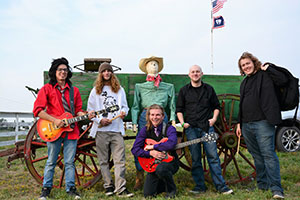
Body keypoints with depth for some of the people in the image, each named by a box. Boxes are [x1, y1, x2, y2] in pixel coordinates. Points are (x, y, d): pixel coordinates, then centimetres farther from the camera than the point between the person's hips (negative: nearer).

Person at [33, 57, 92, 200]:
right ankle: (46, 188, 22)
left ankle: (70, 188, 17)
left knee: (70, 162, 7)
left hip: (71, 130, 3)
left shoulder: (74, 90, 13)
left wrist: (85, 115, -6)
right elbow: (38, 110, -6)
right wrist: (54, 120, -14)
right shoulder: (47, 89, 1)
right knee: (51, 161, 7)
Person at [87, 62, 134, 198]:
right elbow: (90, 110, 8)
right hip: (101, 130, 0)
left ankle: (120, 188, -6)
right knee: (104, 160, 5)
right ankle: (109, 186, 16)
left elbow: (125, 106, 18)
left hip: (117, 130, 0)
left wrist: (124, 112, -5)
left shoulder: (119, 89, 15)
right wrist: (100, 119, -7)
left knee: (119, 159, -7)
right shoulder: (95, 90, 11)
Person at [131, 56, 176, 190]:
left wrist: (173, 121, 3)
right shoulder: (140, 87, 16)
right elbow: (135, 107, 11)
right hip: (145, 118, 0)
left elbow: (172, 106, 15)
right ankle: (139, 180, 6)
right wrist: (134, 123, 1)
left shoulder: (168, 87, 18)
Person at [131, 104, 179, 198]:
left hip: (169, 161, -4)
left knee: (160, 169, -38)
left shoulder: (169, 129, -12)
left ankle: (171, 190, -7)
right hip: (153, 163, 4)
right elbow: (134, 149, -6)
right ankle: (163, 184, 30)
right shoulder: (145, 130, -2)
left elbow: (171, 144, -34)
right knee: (148, 194, -3)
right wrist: (150, 153, -20)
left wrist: (152, 146, -24)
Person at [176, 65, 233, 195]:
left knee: (213, 156, -4)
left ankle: (221, 186, 2)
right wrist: (182, 122, -2)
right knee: (195, 158, 2)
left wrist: (214, 118, 3)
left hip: (207, 127, 0)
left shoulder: (209, 89, 12)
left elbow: (216, 106, 19)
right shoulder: (184, 90, 10)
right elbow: (179, 109, 12)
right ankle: (200, 186, 12)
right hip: (191, 128, 0)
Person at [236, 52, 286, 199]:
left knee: (268, 154, -10)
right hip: (247, 125, 7)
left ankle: (276, 188, -6)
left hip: (262, 122, -7)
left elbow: (284, 79, -17)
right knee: (257, 156, 13)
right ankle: (262, 184, 22)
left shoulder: (265, 76, -1)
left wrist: (268, 68, -13)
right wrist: (239, 123, 23)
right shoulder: (244, 83, 20)